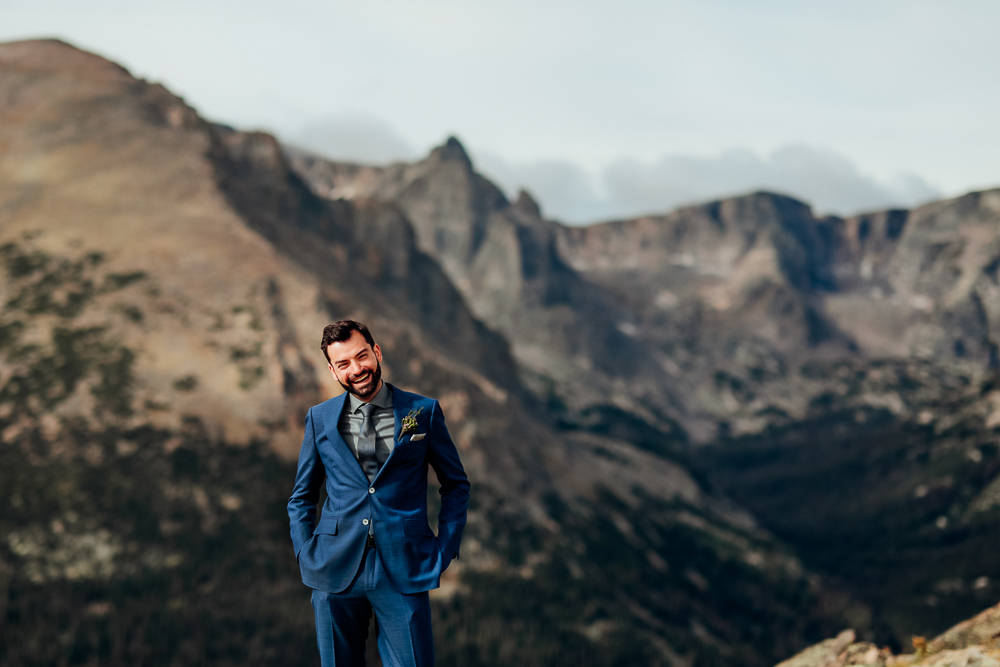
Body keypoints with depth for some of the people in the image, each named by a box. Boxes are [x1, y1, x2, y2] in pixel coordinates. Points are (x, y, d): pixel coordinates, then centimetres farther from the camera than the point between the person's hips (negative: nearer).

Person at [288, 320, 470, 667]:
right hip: (336, 572, 2)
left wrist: (444, 550, 2)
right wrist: (306, 555, 3)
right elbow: (302, 496, 16)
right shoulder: (320, 418, 8)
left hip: (404, 573, -1)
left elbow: (456, 484, 11)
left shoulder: (423, 412, 4)